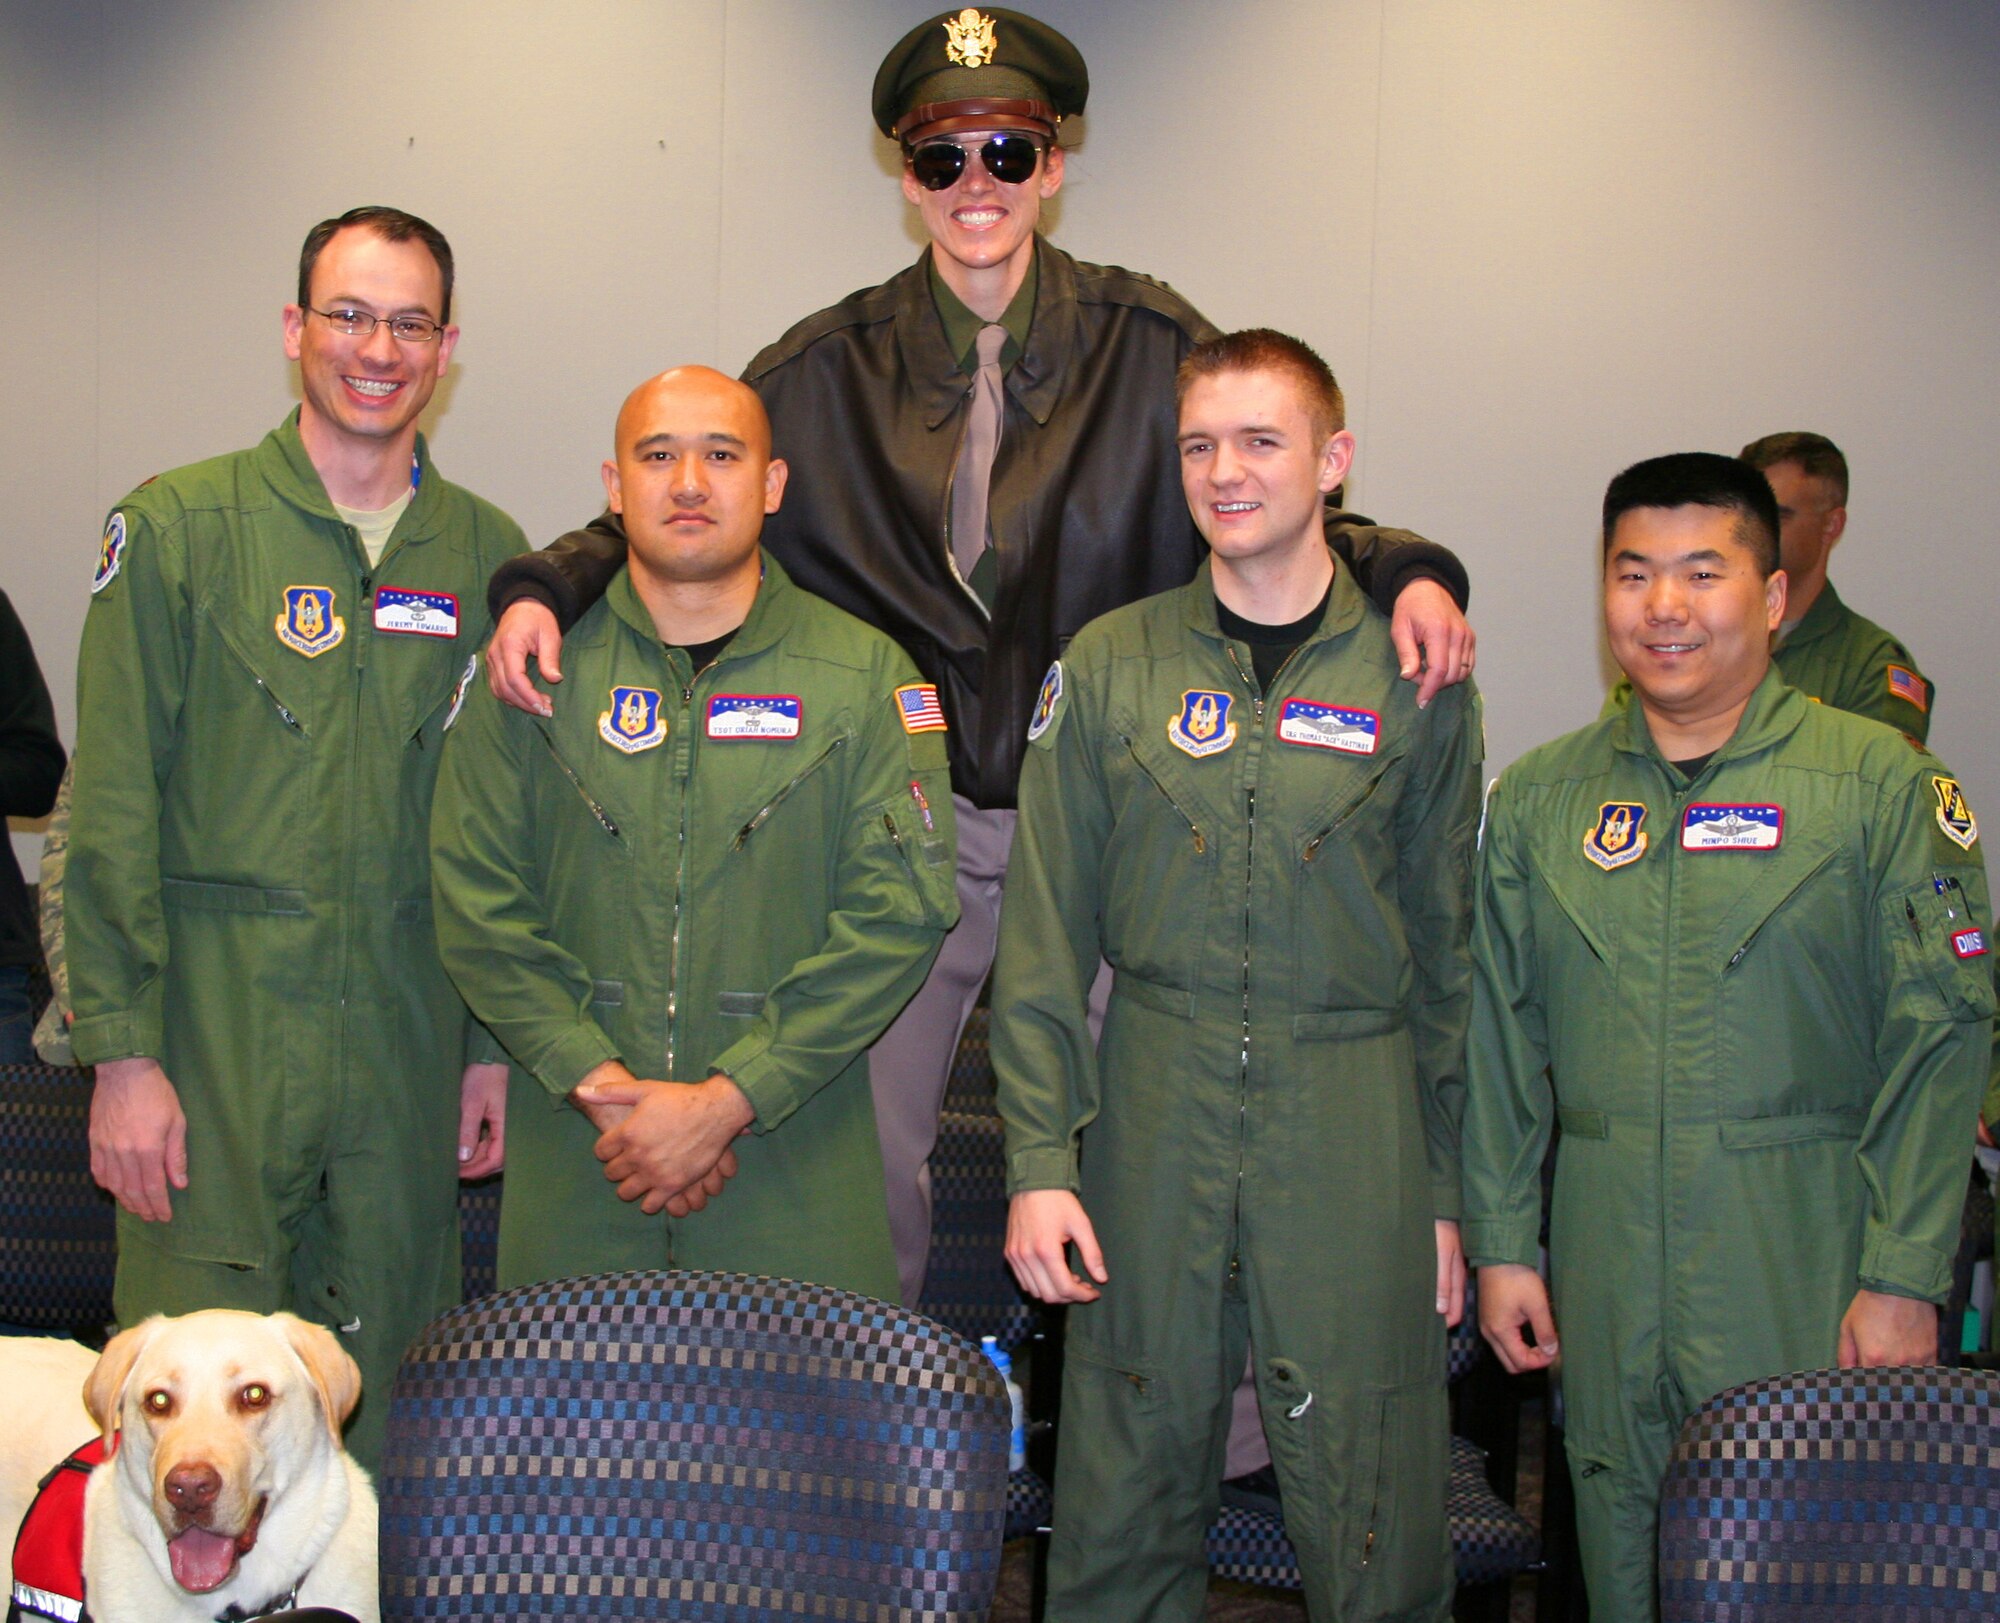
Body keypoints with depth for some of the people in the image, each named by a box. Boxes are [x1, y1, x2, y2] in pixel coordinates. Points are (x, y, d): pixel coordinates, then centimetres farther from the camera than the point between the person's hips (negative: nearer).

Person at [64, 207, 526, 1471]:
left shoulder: (488, 554, 8)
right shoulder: (177, 530, 0)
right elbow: (114, 810, -3)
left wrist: (497, 1042, 8)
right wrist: (121, 1048, -8)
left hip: (409, 1045, 3)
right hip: (214, 1039, -2)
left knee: (390, 1399, 9)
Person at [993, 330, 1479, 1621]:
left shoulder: (1417, 681, 4)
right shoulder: (1108, 669, 4)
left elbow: (1448, 957, 7)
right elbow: (1045, 941, 4)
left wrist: (1449, 1192, 5)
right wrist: (1039, 1163, -4)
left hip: (1357, 1132, -1)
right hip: (1154, 1119, 1)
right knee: (1122, 1515, 8)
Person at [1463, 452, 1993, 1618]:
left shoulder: (1885, 785, -1)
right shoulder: (1539, 798, 9)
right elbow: (1501, 1038, 11)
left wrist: (1905, 1278, -10)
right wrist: (1502, 1245, 6)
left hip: (1808, 1257, -3)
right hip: (1604, 1251, 3)